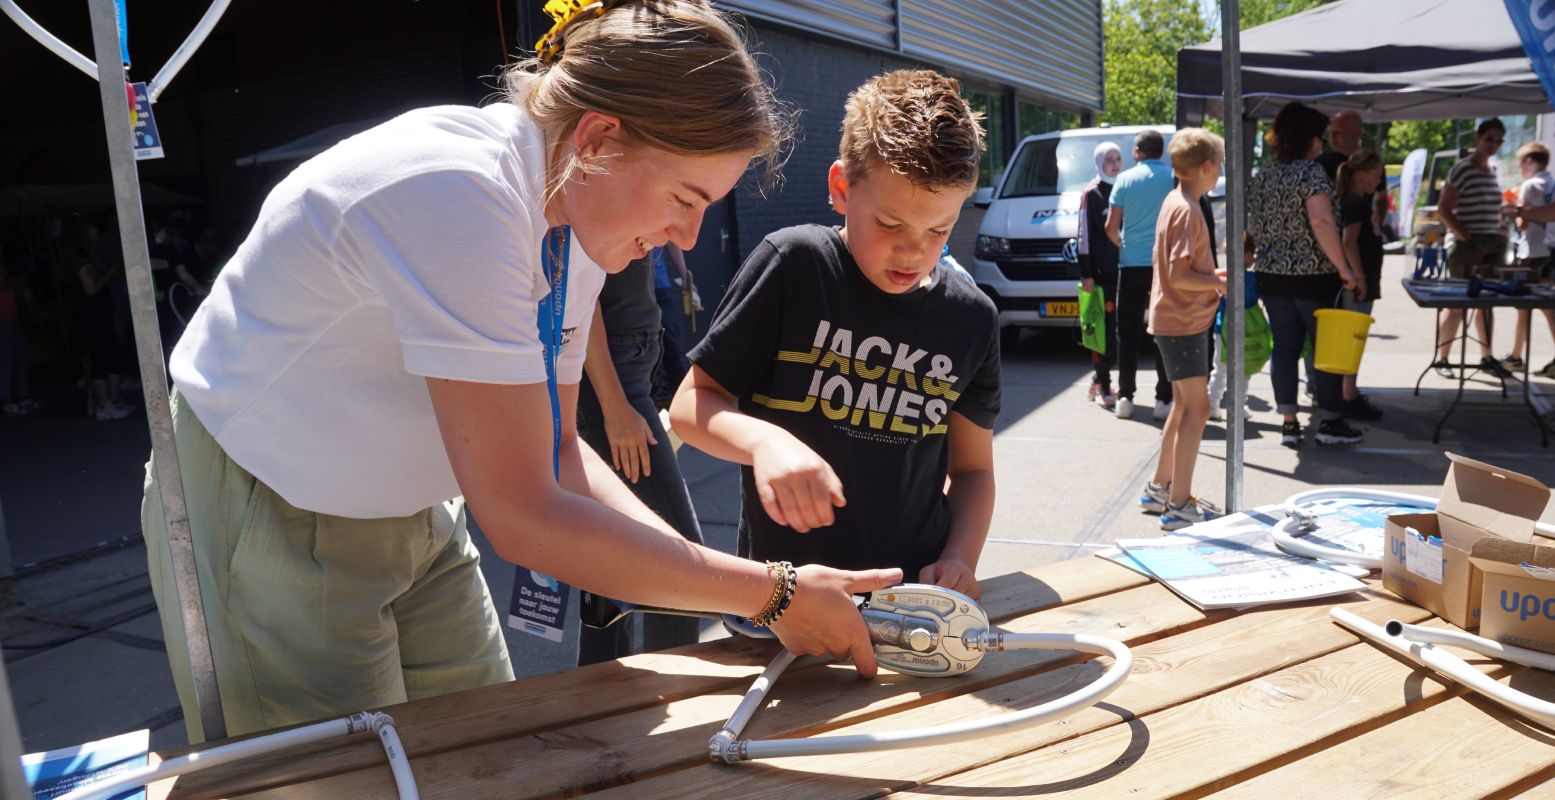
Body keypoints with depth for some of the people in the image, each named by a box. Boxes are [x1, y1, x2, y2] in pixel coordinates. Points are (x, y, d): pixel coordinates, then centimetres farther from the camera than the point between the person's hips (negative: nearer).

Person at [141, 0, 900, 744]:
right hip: (264, 525, -7)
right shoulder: (457, 198, -33)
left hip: (414, 516, 7)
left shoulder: (573, 208, -6)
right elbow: (521, 518, -32)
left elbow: (553, 452, 0)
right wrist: (773, 595, -26)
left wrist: (718, 586, -11)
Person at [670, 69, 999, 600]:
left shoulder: (972, 318, 5)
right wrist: (764, 441, -22)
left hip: (918, 595, 3)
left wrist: (959, 560, -3)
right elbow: (691, 404, -2)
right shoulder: (793, 264, -6)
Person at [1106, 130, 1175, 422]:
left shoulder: (1125, 179, 1)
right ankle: (1164, 399, 5)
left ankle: (1125, 397, 6)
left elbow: (1111, 227, -1)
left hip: (1132, 264, 0)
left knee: (1128, 332, 7)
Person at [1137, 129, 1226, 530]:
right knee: (1197, 408, -8)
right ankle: (1179, 505, -5)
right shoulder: (1188, 211, -18)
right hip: (1184, 322, -11)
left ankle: (1159, 487, 30)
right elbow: (1179, 276, -24)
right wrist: (1220, 284, -13)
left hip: (1175, 320, 11)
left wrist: (1212, 274, 15)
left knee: (1183, 405, 19)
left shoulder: (1173, 202, 12)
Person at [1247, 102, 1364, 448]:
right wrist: (1343, 268, -19)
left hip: (1271, 277, 6)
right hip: (1313, 277, -6)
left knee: (1284, 348, 8)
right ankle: (1329, 422, 14)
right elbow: (1321, 222, -23)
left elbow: (1253, 228, 15)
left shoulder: (1261, 177, 10)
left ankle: (1288, 423, 10)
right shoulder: (1311, 172, -11)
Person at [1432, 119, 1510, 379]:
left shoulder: (1492, 171, 13)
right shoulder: (1461, 170, -9)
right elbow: (1443, 210, -12)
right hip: (1465, 248, -7)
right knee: (1457, 304, -3)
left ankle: (1487, 357, 19)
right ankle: (1441, 358, 6)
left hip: (1492, 247, 7)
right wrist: (1466, 238, -16)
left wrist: (1500, 234, 10)